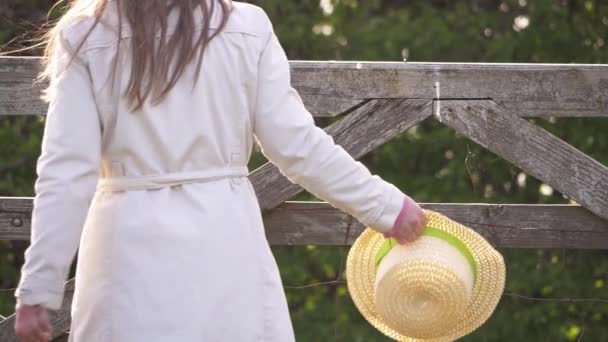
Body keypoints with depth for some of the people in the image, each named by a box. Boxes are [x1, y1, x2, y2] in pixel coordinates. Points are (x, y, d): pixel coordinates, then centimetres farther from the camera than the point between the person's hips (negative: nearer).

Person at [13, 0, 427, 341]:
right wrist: (386, 206, 11)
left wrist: (39, 289, -2)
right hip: (225, 240, 1)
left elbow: (67, 174, -6)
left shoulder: (84, 37, -2)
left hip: (132, 247, 0)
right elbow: (296, 144, -1)